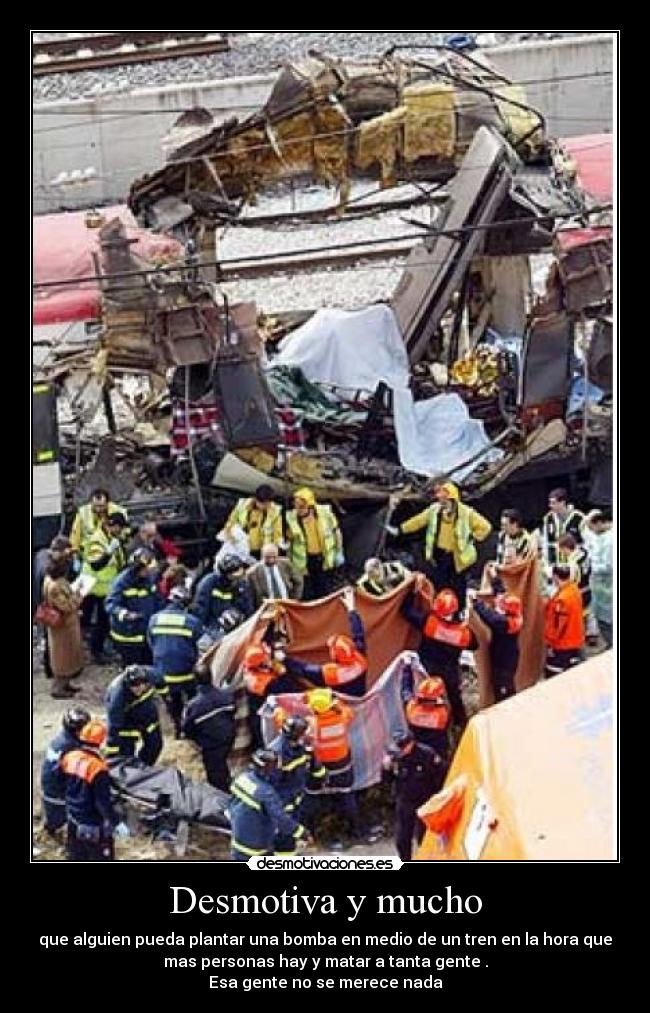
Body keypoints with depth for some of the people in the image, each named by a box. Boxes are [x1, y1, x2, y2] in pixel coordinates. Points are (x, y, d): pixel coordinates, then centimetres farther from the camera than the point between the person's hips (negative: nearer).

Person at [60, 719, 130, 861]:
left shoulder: (69, 757, -8)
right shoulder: (97, 767, -28)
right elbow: (103, 801, -26)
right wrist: (116, 822, -21)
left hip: (73, 818, 7)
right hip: (93, 824, -7)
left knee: (76, 856, 23)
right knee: (102, 858, 9)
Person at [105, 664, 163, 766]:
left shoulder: (150, 675, -33)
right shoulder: (118, 694, -41)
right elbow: (114, 726, -38)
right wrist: (111, 756, -37)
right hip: (125, 713, -4)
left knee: (155, 743, 13)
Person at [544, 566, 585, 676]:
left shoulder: (561, 598, -27)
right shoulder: (575, 589, 0)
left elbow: (558, 625, -22)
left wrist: (550, 644, -12)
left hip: (561, 646, -9)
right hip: (576, 642, 9)